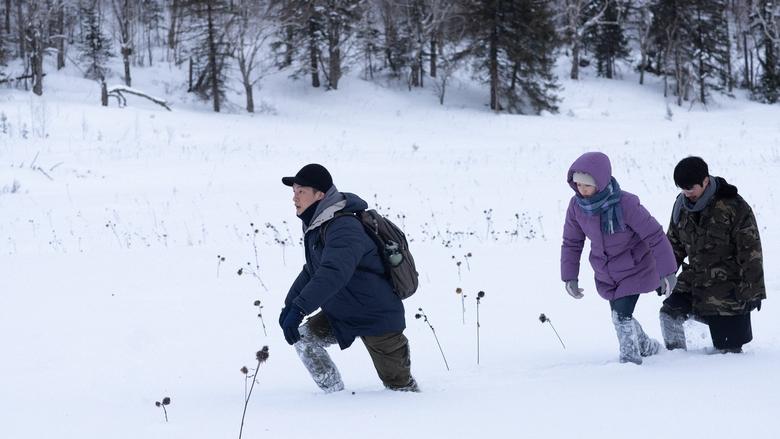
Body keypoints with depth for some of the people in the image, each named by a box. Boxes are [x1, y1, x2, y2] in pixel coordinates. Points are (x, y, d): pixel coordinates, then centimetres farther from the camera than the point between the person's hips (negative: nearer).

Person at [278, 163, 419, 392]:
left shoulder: (343, 227, -27)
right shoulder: (316, 226, 5)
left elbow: (333, 274, -42)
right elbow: (311, 271, 20)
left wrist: (298, 309, -49)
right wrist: (289, 304, 10)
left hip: (376, 318, -9)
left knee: (397, 383, 0)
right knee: (303, 337, -6)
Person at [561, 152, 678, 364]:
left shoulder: (625, 203, -29)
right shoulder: (577, 205, -13)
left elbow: (654, 235, -21)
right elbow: (571, 243, 3)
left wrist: (667, 271, -19)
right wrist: (570, 276, 1)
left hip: (634, 269, -6)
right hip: (606, 274, 6)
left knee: (622, 316, -15)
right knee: (620, 317, 16)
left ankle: (631, 358, 4)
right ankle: (647, 347, 41)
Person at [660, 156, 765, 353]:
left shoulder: (734, 207, -15)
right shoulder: (682, 205, 3)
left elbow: (751, 251, -12)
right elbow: (674, 243, 18)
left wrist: (752, 291, -13)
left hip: (728, 291, -5)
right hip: (695, 281, 5)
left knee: (727, 347, -4)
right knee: (669, 312, -14)